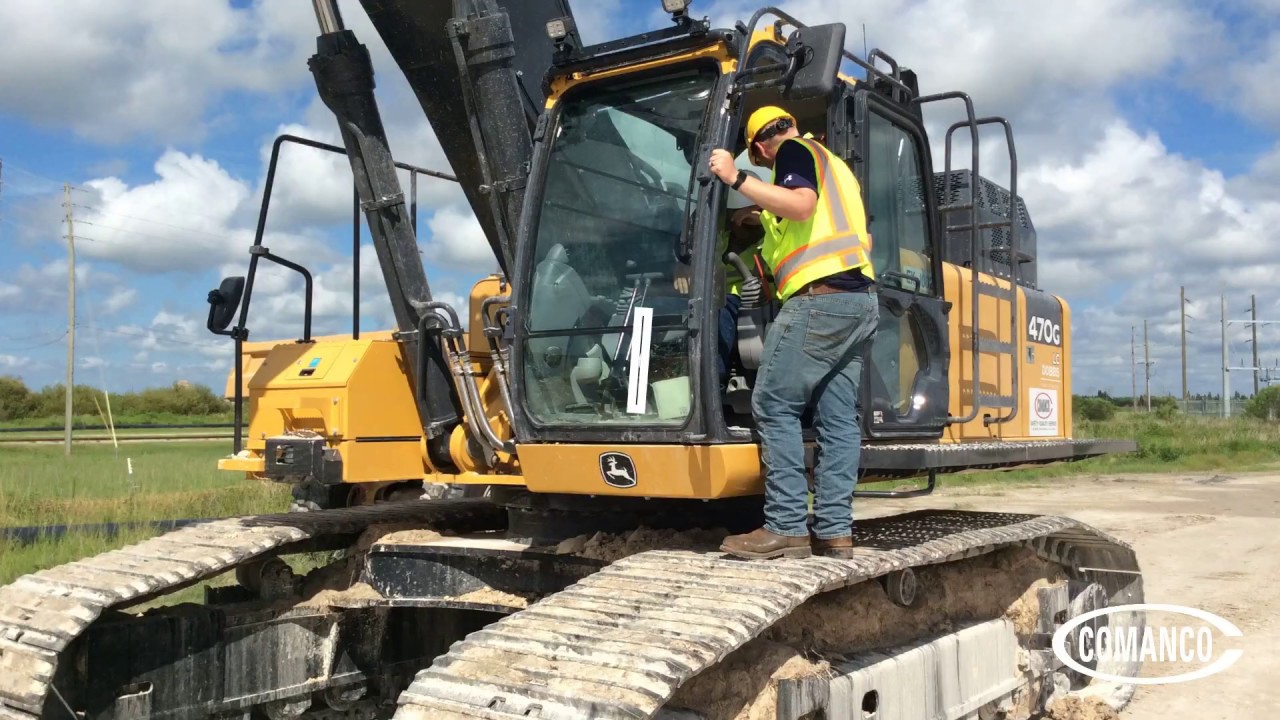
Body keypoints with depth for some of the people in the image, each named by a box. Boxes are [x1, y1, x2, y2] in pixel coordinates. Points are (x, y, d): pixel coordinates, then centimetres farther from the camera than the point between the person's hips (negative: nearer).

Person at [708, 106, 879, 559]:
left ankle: (787, 528, -10)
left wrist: (736, 178, -15)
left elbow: (802, 204, -17)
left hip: (822, 298, -9)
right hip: (861, 300, 9)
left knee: (773, 405, -7)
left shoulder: (794, 150, 3)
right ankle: (835, 531, 3)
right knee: (838, 417, 5)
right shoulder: (833, 163, 29)